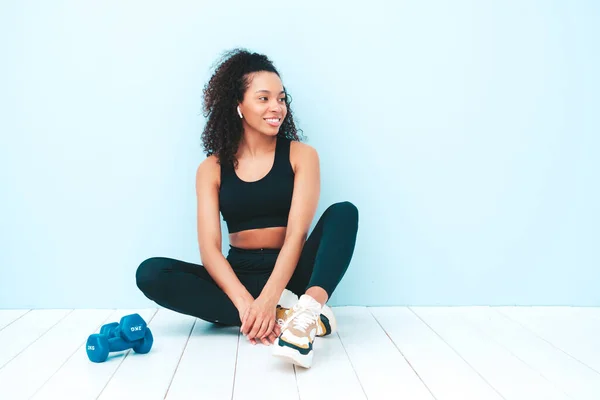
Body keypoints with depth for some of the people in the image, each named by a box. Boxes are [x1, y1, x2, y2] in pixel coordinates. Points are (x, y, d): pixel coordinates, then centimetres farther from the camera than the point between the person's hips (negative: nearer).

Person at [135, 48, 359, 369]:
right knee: (151, 273, -22)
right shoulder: (212, 169, 2)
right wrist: (243, 300, -27)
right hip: (239, 274, 1)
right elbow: (209, 247, -9)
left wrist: (268, 298, -29)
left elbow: (297, 234, -13)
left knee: (343, 212, -23)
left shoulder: (301, 155, -1)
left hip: (291, 274, -1)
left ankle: (306, 311, -47)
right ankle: (282, 316, -30)